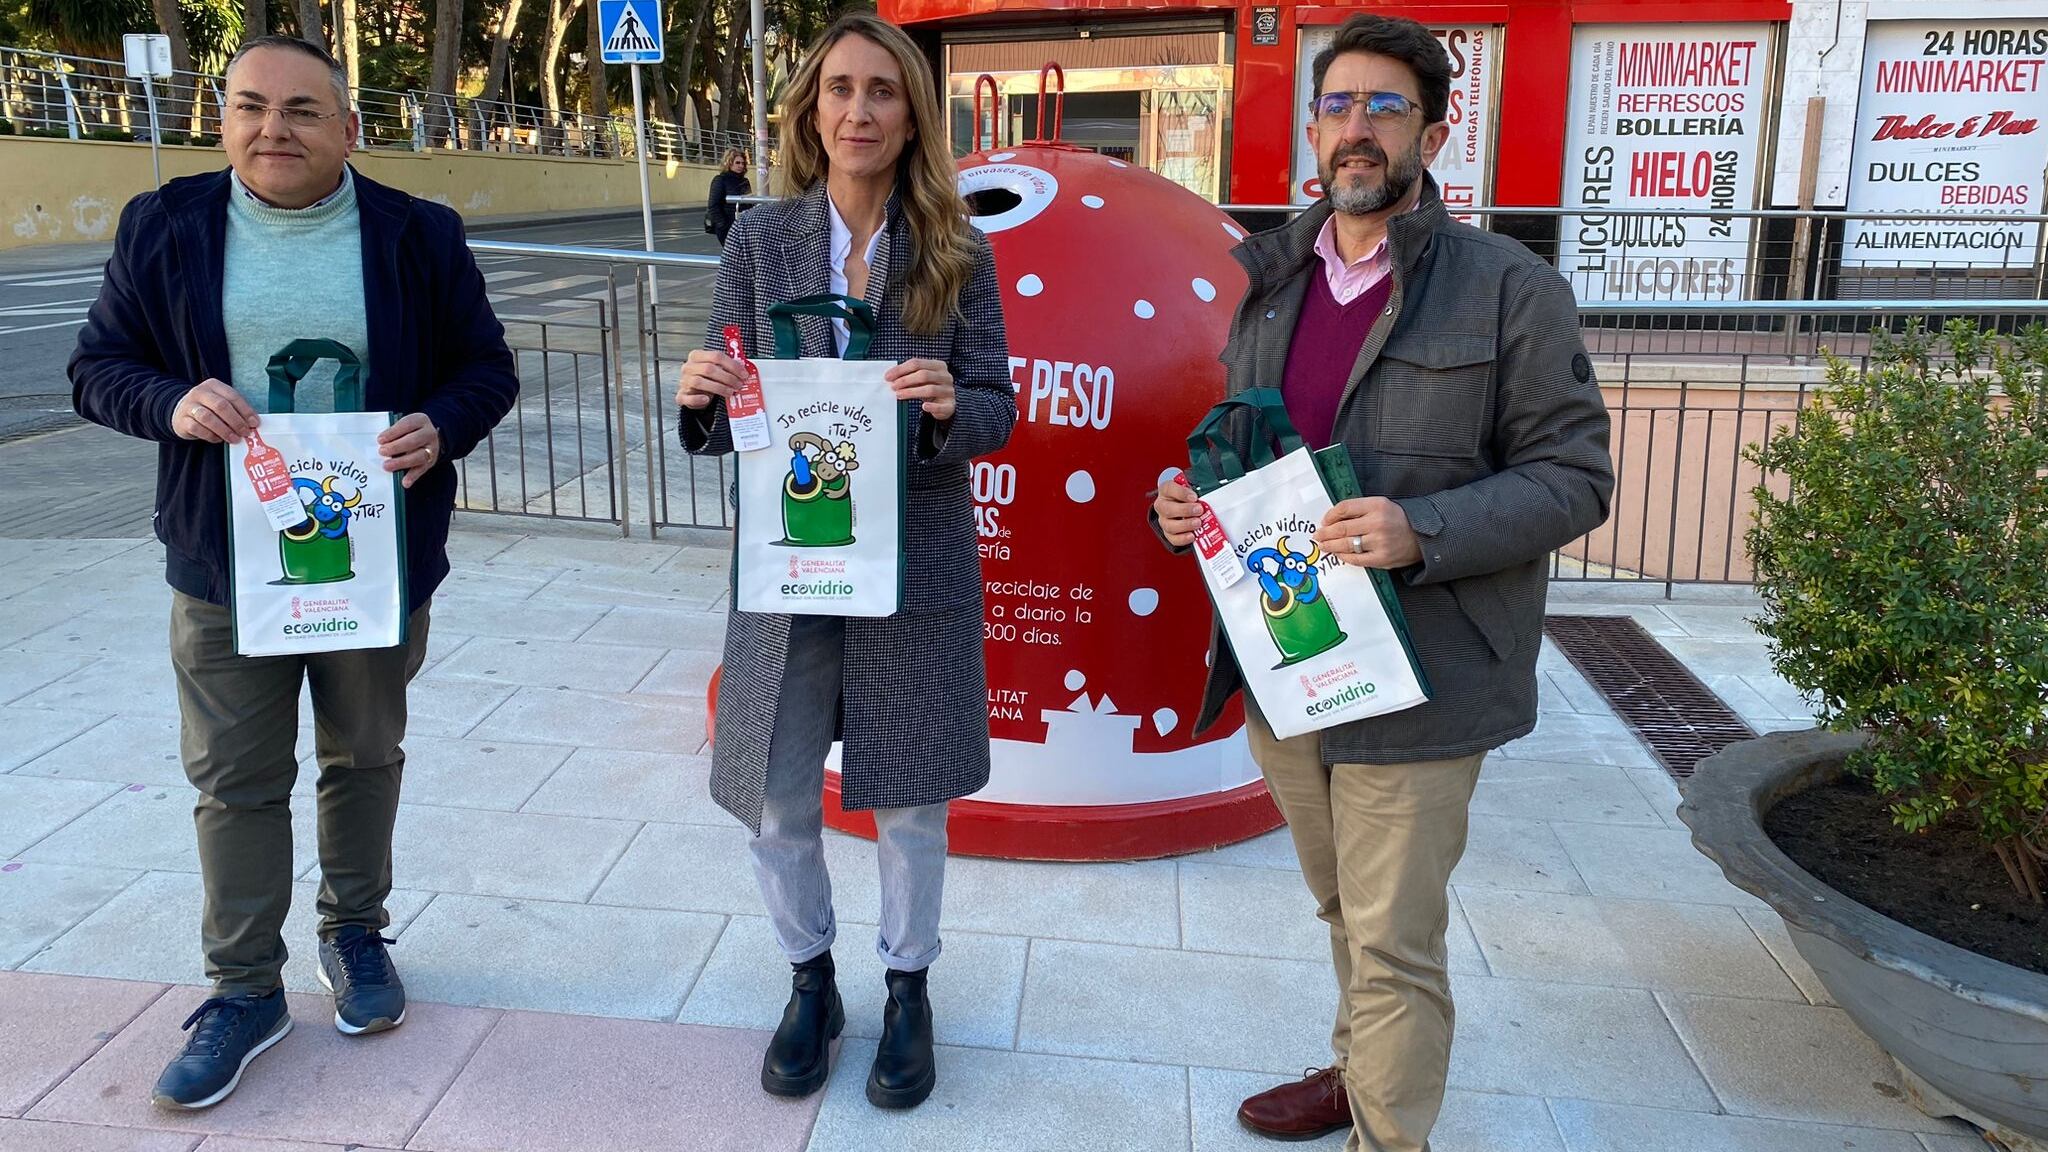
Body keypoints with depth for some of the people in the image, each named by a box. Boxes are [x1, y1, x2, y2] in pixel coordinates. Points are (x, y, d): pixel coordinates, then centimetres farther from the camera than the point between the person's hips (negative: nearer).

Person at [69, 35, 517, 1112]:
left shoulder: (418, 234, -2)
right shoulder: (163, 228, 0)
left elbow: (487, 367, 2)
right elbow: (96, 368, 4)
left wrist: (439, 427, -19)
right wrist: (171, 402, -18)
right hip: (225, 564, 0)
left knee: (364, 756, 16)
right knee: (235, 781, 6)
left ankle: (355, 932, 37)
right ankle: (246, 987, 22)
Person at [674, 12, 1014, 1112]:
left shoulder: (957, 251, -3)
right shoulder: (761, 240, -1)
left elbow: (997, 412, -3)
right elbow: (724, 420, 2)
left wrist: (949, 406, -25)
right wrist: (701, 399, -21)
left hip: (916, 567, -1)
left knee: (910, 804, 11)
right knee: (775, 804, 8)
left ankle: (907, 990, 36)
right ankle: (810, 980, 35)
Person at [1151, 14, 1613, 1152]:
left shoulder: (1508, 288, -7)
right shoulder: (1271, 285, 12)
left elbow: (1574, 476, -9)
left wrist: (1422, 533, -25)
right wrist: (1184, 504, 0)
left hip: (1411, 678, -6)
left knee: (1393, 943, 2)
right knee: (1345, 912, 23)